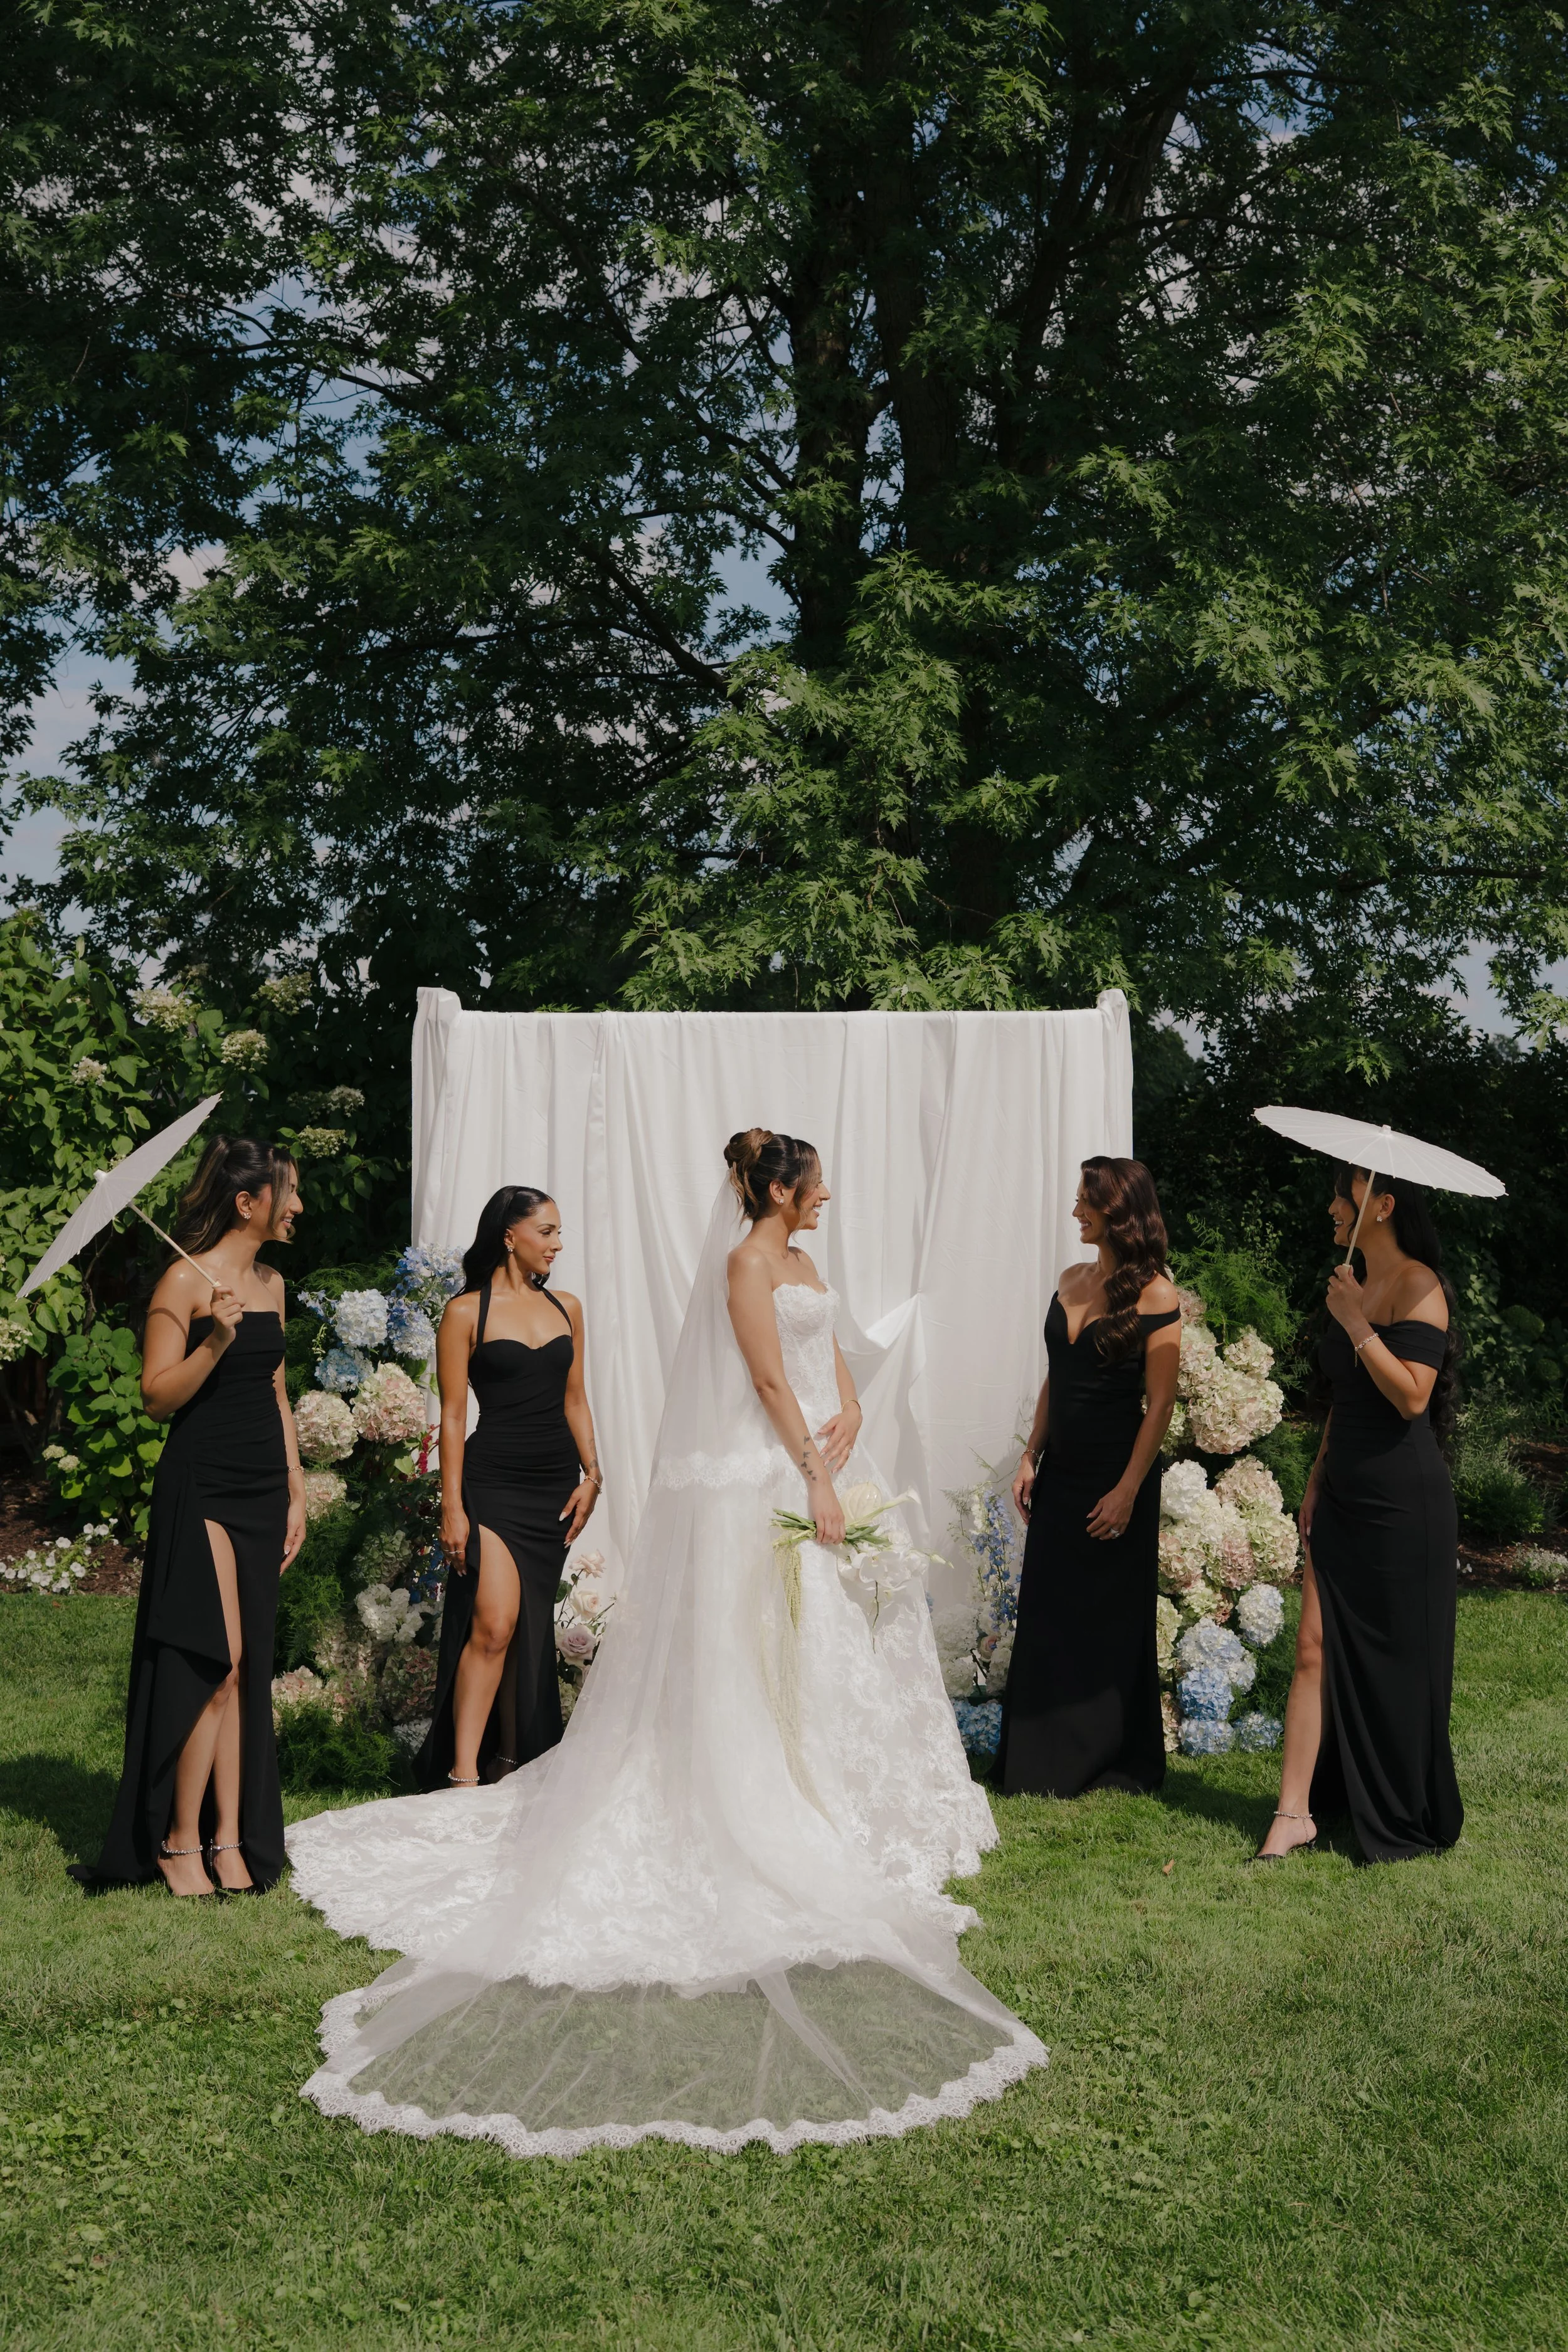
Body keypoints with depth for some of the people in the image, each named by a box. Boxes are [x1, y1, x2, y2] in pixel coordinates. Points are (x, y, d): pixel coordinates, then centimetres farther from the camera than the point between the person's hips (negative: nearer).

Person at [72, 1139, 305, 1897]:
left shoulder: (271, 1282, 13)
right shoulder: (187, 1280, -9)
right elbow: (158, 1396, -10)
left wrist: (296, 1491, 16)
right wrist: (215, 1340, -24)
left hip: (262, 1491, 7)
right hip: (201, 1489, -7)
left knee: (247, 1669, 6)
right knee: (216, 1661, -12)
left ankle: (231, 1841, 12)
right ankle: (178, 1841, 1)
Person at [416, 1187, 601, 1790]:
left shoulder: (566, 1307, 11)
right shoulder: (466, 1312, -4)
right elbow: (453, 1415, -5)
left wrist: (591, 1473, 4)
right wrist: (452, 1507, -10)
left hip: (555, 1483, 5)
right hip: (493, 1482, -5)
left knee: (531, 1628, 9)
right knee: (493, 1623, -16)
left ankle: (513, 1762, 20)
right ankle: (463, 1775, -13)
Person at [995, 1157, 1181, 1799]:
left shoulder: (1154, 1295, -12)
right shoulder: (1072, 1281, 8)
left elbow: (1159, 1403, -14)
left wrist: (1128, 1490, -17)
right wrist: (1031, 1456, 7)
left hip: (1116, 1475, -6)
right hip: (1061, 1474, 6)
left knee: (1112, 1621, 6)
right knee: (1047, 1614, 10)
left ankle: (1125, 1762, 22)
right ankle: (1045, 1758, 22)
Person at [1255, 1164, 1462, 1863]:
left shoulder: (1417, 1285, -11)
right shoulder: (1356, 1286, 14)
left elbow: (1412, 1394, -22)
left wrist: (1356, 1324, -20)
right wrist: (1317, 1479, 15)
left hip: (1402, 1503, -8)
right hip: (1343, 1498, 8)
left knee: (1399, 1661, 3)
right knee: (1315, 1649, 2)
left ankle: (1411, 1821, 19)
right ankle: (1295, 1814, 4)